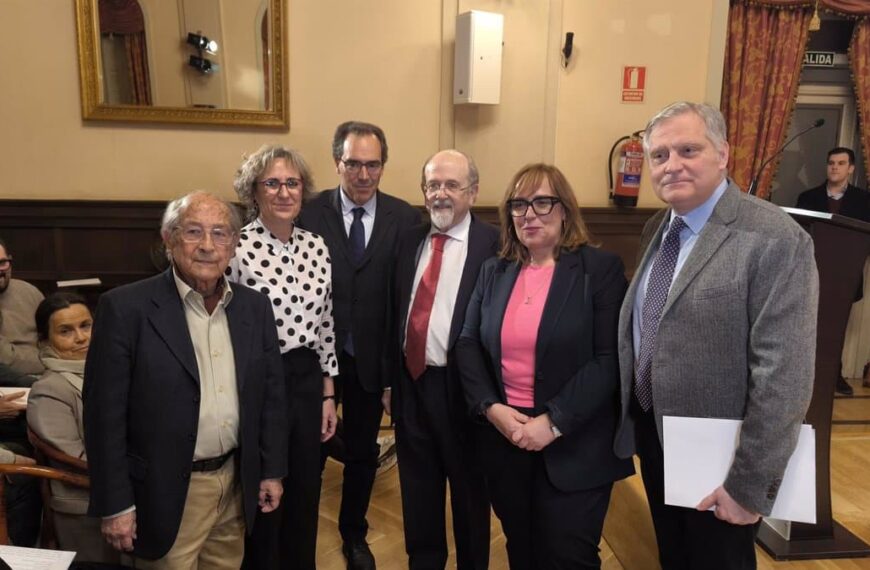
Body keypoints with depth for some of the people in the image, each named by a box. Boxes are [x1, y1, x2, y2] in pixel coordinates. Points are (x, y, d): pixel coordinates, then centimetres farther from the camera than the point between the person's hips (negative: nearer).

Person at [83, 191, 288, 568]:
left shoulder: (255, 307, 0)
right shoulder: (126, 308, -14)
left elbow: (271, 394, 6)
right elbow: (105, 411, -12)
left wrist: (272, 470, 7)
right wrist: (115, 504, -10)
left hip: (237, 484, 5)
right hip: (166, 492, -4)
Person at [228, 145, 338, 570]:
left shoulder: (316, 246, 3)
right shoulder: (235, 248, -14)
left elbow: (324, 324, 8)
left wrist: (328, 395, 9)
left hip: (307, 381, 5)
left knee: (305, 497, 19)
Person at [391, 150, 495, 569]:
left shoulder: (493, 244, -12)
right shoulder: (409, 240, 6)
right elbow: (397, 313, 8)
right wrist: (392, 377, 9)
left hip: (460, 387, -5)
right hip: (411, 382, 5)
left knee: (469, 493, 17)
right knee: (417, 493, 21)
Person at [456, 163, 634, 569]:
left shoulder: (600, 268, -7)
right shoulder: (494, 271, 7)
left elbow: (609, 359, -13)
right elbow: (468, 345, 5)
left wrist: (554, 422, -19)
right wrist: (490, 407, -10)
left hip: (573, 446, -4)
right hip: (503, 438, 4)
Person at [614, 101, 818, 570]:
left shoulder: (774, 240, -20)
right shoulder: (656, 230, 4)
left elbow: (783, 377, -23)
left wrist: (750, 484, -20)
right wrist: (633, 425, 9)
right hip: (652, 440, 7)